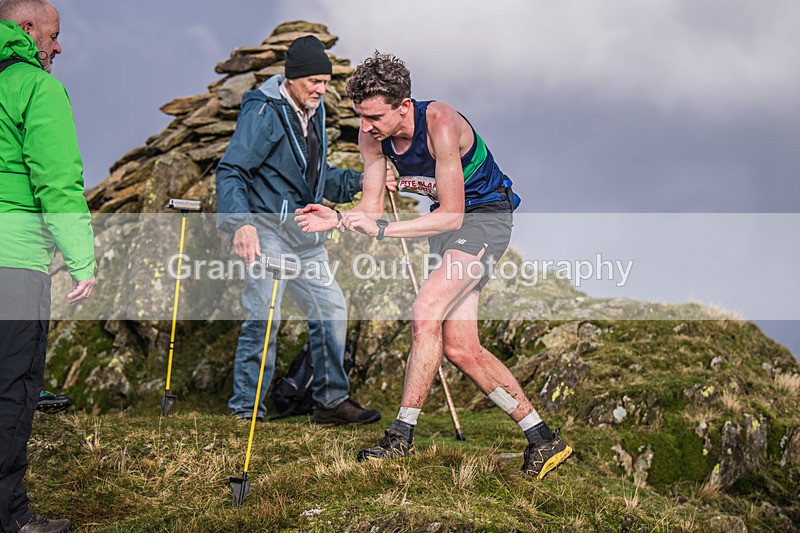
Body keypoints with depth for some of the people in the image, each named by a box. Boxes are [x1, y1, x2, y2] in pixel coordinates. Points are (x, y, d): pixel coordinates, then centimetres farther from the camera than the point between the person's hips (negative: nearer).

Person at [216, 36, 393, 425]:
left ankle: (331, 400, 20)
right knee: (263, 316, -12)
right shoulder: (263, 112, -12)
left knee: (331, 309, 9)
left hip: (305, 232, 8)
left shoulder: (314, 113, 14)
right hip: (265, 228, -8)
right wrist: (241, 222, -34)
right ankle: (246, 408, -1)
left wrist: (361, 181, 9)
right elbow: (230, 170, -20)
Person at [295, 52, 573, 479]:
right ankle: (544, 441, 9)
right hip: (446, 221, 8)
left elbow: (451, 216, -29)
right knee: (461, 350, 1)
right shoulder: (373, 134, -9)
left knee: (427, 311, -25)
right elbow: (372, 206, -4)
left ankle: (402, 436, -16)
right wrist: (336, 219, -25)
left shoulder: (440, 124, -30)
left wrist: (382, 229, -35)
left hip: (484, 217, -7)